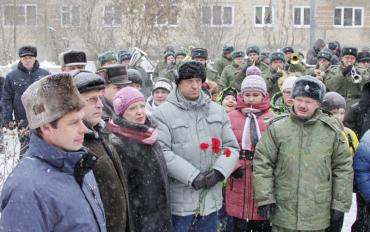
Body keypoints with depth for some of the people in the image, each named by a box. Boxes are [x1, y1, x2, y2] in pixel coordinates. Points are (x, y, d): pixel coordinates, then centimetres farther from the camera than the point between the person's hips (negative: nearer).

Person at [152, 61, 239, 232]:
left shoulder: (217, 111, 10)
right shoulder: (163, 113, -6)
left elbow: (231, 147, 9)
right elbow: (162, 152, -14)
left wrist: (219, 171, -10)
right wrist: (192, 176, -19)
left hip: (211, 197, 4)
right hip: (179, 199, -4)